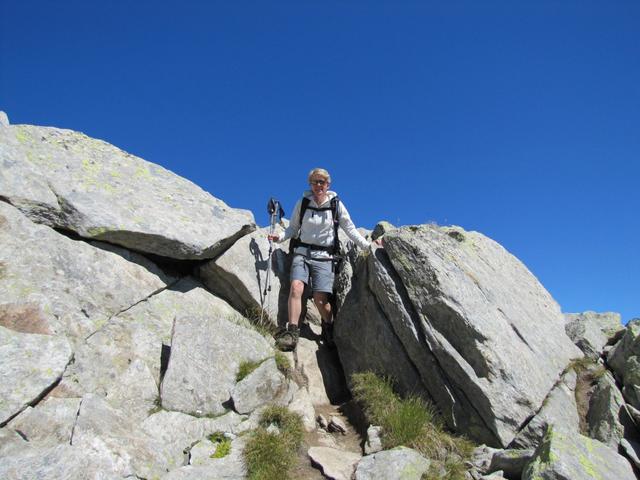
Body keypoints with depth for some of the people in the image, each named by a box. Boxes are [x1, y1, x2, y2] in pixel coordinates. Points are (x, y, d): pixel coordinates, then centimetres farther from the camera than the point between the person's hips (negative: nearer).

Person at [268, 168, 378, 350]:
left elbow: (350, 229, 6)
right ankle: (292, 331, -18)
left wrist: (367, 245, -2)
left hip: (324, 256, -1)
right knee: (296, 287, -23)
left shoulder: (336, 204, 3)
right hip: (302, 252, 1)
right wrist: (281, 237, -8)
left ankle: (329, 326, 17)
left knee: (320, 297, -13)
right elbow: (293, 227, 11)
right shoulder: (302, 203, 6)